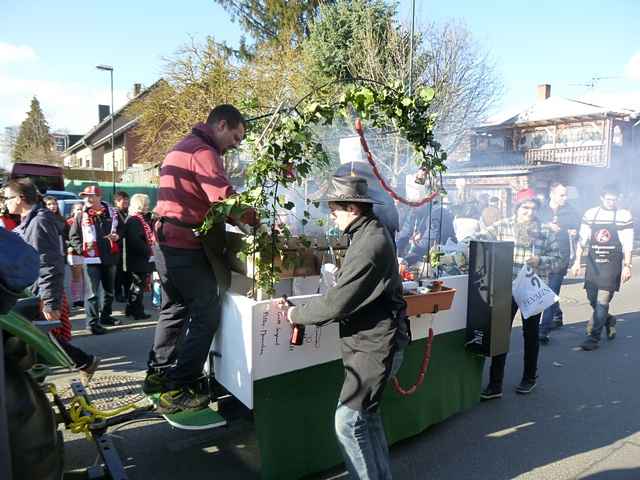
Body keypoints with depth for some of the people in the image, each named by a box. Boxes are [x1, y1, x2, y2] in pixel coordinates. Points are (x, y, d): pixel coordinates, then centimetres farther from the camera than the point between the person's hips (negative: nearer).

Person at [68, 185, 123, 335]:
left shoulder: (111, 213, 4)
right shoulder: (81, 216, -1)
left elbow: (121, 228, 15)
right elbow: (73, 235, 3)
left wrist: (117, 235, -6)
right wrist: (81, 248, -11)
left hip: (110, 257, 4)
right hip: (92, 259, -3)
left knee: (109, 290, 16)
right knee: (92, 292, -5)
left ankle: (105, 316, 32)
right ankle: (93, 322, 0)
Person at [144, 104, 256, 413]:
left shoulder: (183, 147, 20)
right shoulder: (203, 152, -13)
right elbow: (226, 199, -24)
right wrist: (257, 221, -11)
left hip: (166, 241, 11)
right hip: (187, 247, -11)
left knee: (175, 309, 20)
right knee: (206, 316, -4)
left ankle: (158, 375, 31)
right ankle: (177, 390, 0)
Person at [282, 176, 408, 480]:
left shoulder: (369, 244, -23)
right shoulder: (373, 234, 11)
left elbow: (337, 302, -24)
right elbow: (349, 293, 13)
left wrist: (298, 314, -9)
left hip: (375, 347, -11)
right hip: (372, 342, 11)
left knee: (348, 422, -6)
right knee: (366, 415, 20)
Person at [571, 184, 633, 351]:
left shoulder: (624, 216, -2)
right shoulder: (590, 214, 5)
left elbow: (627, 245, -2)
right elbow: (582, 240, 8)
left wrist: (627, 266, -7)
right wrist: (577, 261, 4)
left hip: (612, 265, -3)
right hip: (593, 264, 3)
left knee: (602, 303, -7)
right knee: (593, 300, 11)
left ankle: (593, 338, 0)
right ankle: (608, 321, 40)